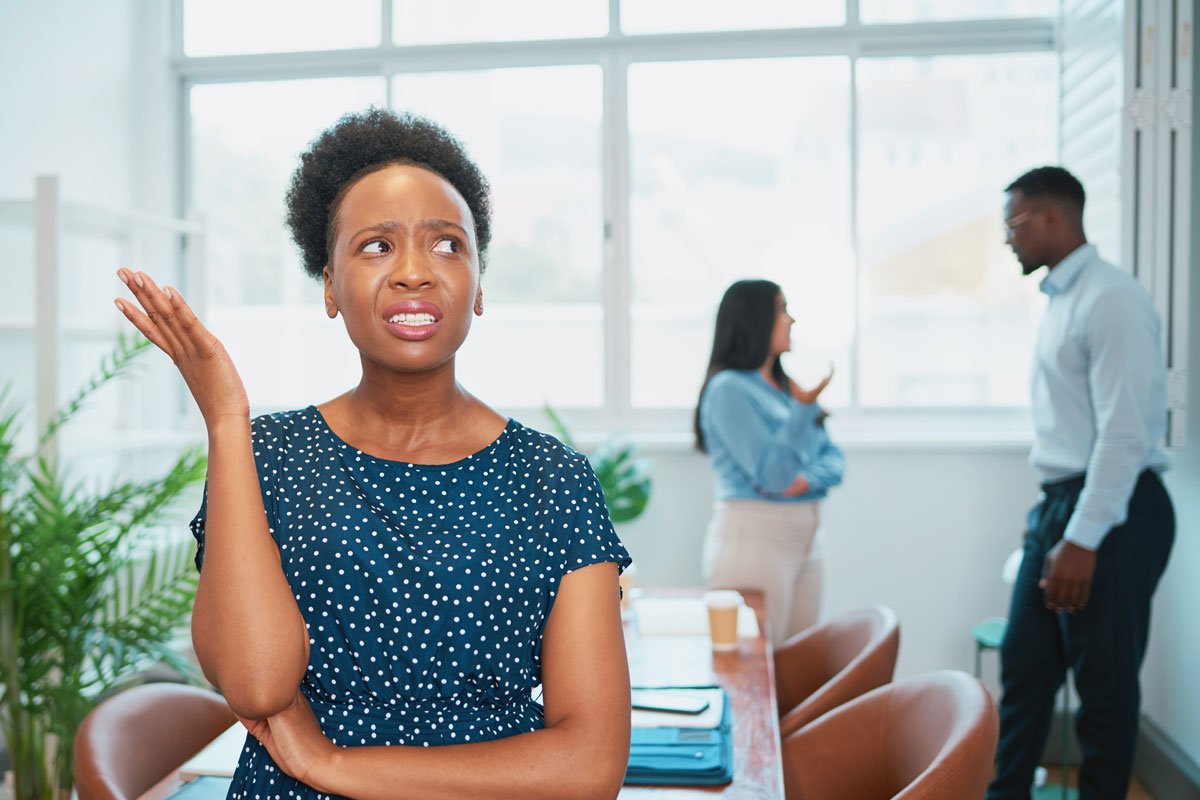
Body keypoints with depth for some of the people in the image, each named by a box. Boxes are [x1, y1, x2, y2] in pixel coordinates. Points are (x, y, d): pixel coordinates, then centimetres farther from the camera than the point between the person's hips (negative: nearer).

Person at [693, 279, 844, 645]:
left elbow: (833, 456, 10)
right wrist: (804, 406, -26)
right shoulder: (729, 389, -11)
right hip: (754, 538, -8)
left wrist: (809, 478, -12)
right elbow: (774, 476, -18)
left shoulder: (787, 386, 13)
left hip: (806, 539, 8)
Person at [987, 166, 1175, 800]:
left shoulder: (1110, 298, -16)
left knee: (1104, 683, 5)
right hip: (1061, 504, 9)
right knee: (1024, 668, 14)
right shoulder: (1060, 299, 13)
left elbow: (1124, 432, -21)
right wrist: (1054, 518, 17)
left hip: (1112, 514, -9)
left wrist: (1083, 539, -22)